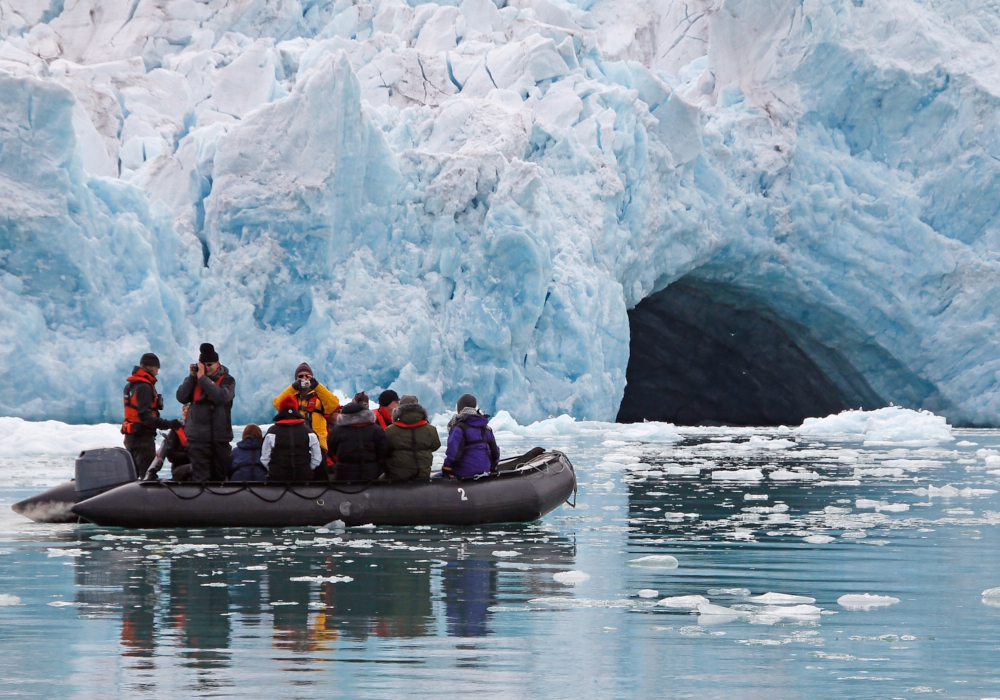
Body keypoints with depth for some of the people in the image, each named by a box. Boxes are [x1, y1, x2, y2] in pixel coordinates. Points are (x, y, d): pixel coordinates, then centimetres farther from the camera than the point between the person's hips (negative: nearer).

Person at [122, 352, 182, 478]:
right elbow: (145, 416, -26)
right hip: (143, 437, -10)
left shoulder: (130, 385, 14)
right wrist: (168, 424, -32)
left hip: (131, 436, 10)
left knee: (132, 474, 16)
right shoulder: (144, 387, -17)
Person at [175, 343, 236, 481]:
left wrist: (202, 378, -16)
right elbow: (181, 397, -3)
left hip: (220, 437, -1)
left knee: (220, 476, 8)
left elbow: (221, 396, -18)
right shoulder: (194, 379, 10)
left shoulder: (227, 380, 2)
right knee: (200, 477, -6)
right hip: (197, 437, 1)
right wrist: (192, 376, -8)